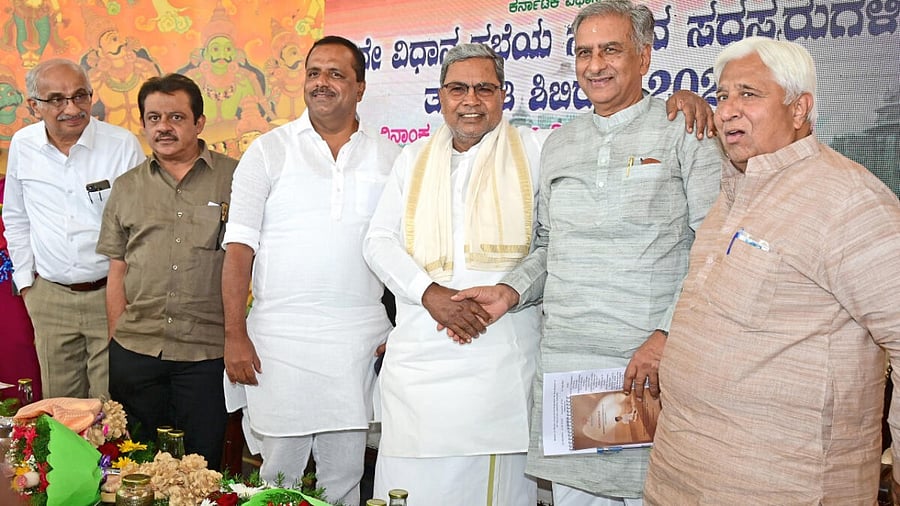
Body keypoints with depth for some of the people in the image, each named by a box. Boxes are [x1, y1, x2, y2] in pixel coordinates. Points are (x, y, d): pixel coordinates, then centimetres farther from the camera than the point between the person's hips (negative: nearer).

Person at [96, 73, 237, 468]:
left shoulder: (235, 179, 0)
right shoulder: (127, 188, 11)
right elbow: (117, 271, 13)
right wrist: (119, 339, 6)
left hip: (208, 351, -3)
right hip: (135, 351, 3)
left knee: (202, 463, 8)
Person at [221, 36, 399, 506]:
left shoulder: (389, 157, 7)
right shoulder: (269, 150, 2)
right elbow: (239, 248, -1)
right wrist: (235, 336, -7)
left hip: (360, 342, 2)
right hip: (279, 340, -1)